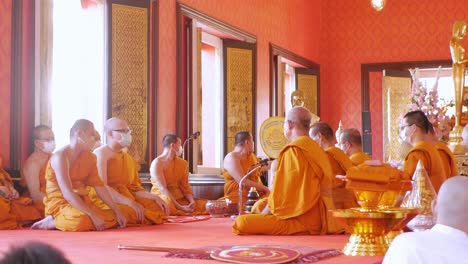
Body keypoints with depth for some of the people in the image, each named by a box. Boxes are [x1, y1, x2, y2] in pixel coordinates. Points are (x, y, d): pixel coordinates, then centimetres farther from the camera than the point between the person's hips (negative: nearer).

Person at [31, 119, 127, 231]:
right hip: (60, 204, -9)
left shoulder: (89, 157, 9)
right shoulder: (60, 156, -16)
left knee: (114, 217, -8)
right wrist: (93, 215, -29)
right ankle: (52, 221, -8)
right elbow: (67, 193, -24)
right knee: (83, 221, -37)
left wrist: (117, 211, -5)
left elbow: (99, 187, 6)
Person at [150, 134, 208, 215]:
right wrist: (179, 207, -26)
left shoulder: (183, 163, 15)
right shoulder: (157, 163, -8)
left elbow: (185, 187, 9)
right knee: (167, 204, -42)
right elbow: (163, 189, -18)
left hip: (180, 199, 6)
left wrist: (192, 201, -13)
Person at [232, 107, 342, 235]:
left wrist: (263, 214, 0)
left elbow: (282, 194, -13)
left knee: (241, 223, -22)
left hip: (301, 220, -10)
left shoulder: (293, 150, -12)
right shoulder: (318, 150, 14)